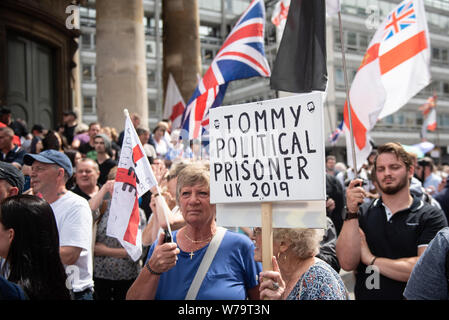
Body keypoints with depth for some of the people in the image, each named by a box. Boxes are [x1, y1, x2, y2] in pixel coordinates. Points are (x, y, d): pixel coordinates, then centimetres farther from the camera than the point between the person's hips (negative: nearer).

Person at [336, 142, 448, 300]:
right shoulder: (362, 213, 7)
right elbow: (347, 263, -3)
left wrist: (371, 259, -5)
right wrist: (351, 212, -10)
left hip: (409, 295, -1)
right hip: (364, 295, 2)